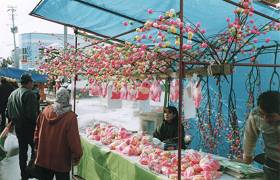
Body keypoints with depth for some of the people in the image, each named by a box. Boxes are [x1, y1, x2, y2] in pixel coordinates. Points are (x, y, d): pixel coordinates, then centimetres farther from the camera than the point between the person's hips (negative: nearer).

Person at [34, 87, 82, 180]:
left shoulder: (45, 112, -5)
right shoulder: (70, 117, -21)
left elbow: (37, 132, 7)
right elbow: (74, 140, -19)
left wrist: (37, 147, 21)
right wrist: (77, 156, -5)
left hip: (43, 159, 5)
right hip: (61, 162, -4)